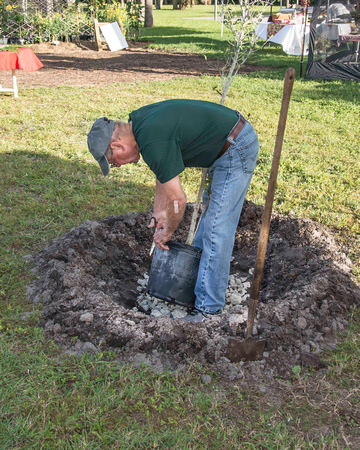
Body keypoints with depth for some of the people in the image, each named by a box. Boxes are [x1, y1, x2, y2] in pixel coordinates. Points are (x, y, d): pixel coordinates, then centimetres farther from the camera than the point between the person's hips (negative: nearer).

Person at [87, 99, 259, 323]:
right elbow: (165, 171, 17)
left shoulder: (153, 143, -25)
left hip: (237, 149, -11)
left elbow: (178, 200, -19)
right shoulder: (139, 120, 4)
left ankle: (208, 306, 1)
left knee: (217, 228, -8)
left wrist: (167, 233, -1)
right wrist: (160, 212, 18)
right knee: (213, 209, 25)